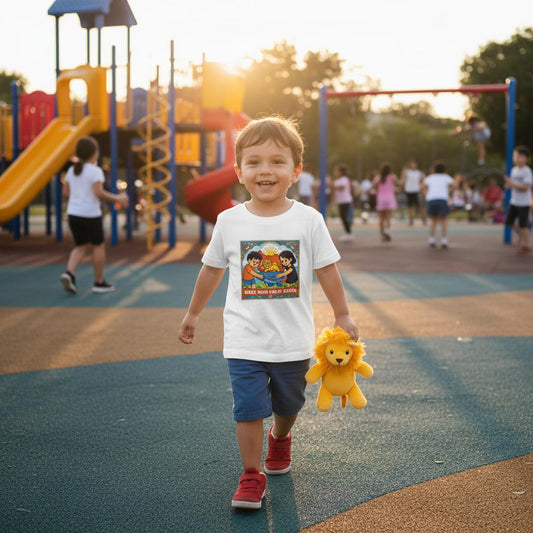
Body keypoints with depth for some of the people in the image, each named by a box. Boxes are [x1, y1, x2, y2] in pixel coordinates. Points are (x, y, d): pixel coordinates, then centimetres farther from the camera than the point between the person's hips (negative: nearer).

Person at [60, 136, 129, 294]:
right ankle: (99, 282, 15)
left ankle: (69, 273, -7)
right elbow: (99, 192, -20)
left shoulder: (72, 170, 6)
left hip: (73, 214, 6)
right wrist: (118, 198, -10)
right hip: (90, 214, -6)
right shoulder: (95, 171, -13)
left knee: (81, 246, 16)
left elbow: (65, 192, 11)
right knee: (98, 246, 9)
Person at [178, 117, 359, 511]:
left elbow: (327, 271, 0)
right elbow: (212, 270, 8)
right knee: (248, 408, -6)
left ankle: (280, 438, 50)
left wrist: (342, 317, 3)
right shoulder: (229, 221, -5)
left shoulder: (308, 220, -8)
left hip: (293, 340, 1)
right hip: (244, 341, -1)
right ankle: (252, 476, 7)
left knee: (288, 404, 19)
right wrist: (193, 313, 17)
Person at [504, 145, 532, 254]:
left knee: (523, 225, -2)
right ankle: (520, 234, 34)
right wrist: (509, 185, -2)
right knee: (508, 221, 10)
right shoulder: (514, 170, 7)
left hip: (524, 203, -7)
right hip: (514, 201, 7)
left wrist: (513, 184, -26)